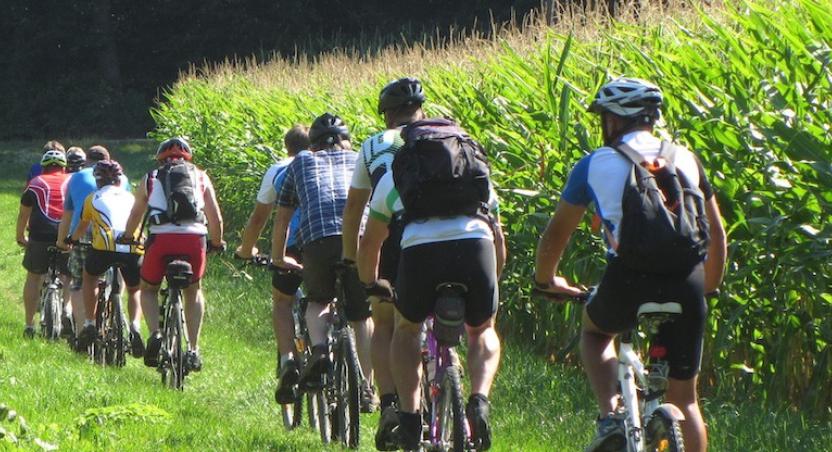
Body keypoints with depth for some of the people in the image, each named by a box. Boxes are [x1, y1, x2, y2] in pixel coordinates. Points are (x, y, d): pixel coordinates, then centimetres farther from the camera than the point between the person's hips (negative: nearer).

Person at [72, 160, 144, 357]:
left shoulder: (93, 198, 23)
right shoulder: (130, 197, 28)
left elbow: (82, 227, 36)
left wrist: (72, 240, 58)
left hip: (104, 246, -1)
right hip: (133, 249, 2)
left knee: (89, 279, 30)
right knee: (135, 290, 26)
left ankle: (89, 324, 20)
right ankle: (135, 326, 0)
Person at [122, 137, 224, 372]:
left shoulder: (151, 178, 21)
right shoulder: (200, 177, 22)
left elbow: (135, 215, 27)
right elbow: (216, 218, 19)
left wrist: (127, 237, 47)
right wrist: (217, 243, 37)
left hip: (161, 239, -1)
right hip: (194, 238, 1)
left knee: (148, 289, 23)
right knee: (194, 291, 24)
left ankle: (155, 334, -3)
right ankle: (193, 350, 13)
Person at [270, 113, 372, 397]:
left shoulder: (301, 162, 29)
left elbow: (282, 217, 34)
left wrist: (279, 257, 48)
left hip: (317, 237, 0)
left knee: (318, 300, 23)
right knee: (362, 315, 14)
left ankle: (319, 349, -4)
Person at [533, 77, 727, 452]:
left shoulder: (595, 164, 12)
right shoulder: (686, 159, 18)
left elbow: (556, 234, 21)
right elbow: (717, 234, 25)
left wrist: (545, 279, 39)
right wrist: (710, 284, 41)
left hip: (629, 277, -2)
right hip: (685, 281, 2)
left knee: (595, 330, 31)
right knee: (684, 397, 14)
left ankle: (610, 416, 9)